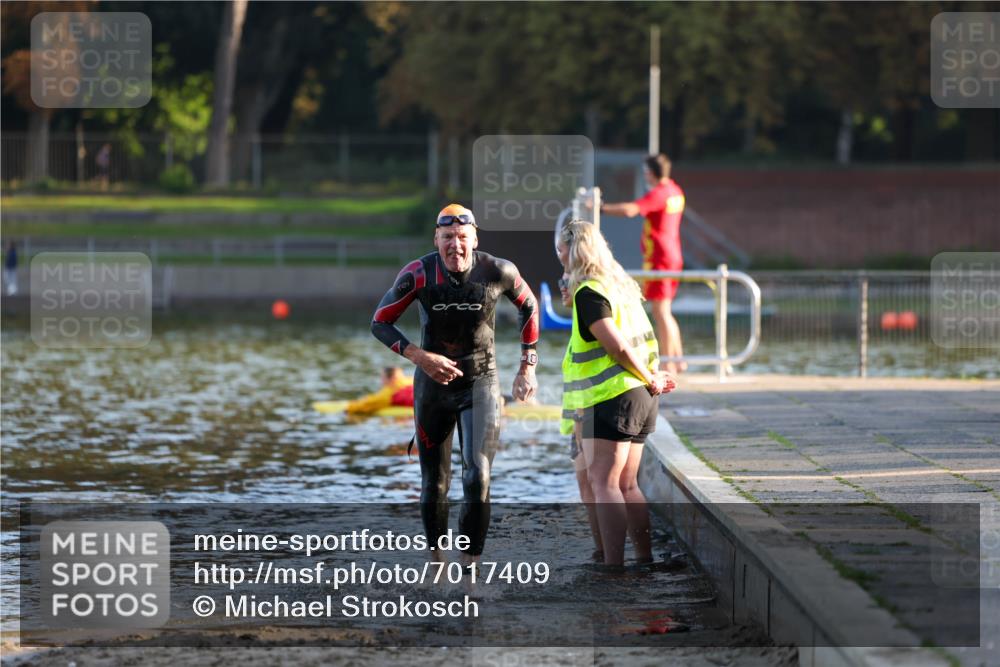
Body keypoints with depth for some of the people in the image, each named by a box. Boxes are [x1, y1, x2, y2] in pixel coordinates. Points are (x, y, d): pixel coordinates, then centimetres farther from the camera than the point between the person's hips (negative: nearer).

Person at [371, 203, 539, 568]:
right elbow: (380, 323, -5)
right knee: (434, 485, 8)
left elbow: (528, 305, 8)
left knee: (478, 480, -16)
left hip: (481, 385, -1)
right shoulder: (418, 274, -15)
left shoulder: (498, 272, -13)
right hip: (433, 385, 1)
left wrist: (528, 365, 8)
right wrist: (420, 357, -18)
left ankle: (470, 566, -9)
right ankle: (436, 561, 27)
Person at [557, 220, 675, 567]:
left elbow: (617, 346, -18)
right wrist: (653, 376, 8)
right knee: (626, 486, 13)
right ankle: (646, 559, 14)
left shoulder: (588, 293, -12)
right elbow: (646, 340, 19)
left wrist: (650, 380, -6)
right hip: (639, 397, 9)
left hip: (611, 398, -9)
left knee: (603, 484, -11)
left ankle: (613, 565, -19)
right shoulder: (621, 286, 17)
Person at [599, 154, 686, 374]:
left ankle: (668, 366, -6)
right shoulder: (675, 191, 12)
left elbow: (630, 210, -30)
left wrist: (602, 207, -26)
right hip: (674, 256, 9)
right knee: (664, 311, 18)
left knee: (660, 311, -6)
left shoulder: (657, 194, -16)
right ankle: (678, 360, 19)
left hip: (658, 258, -9)